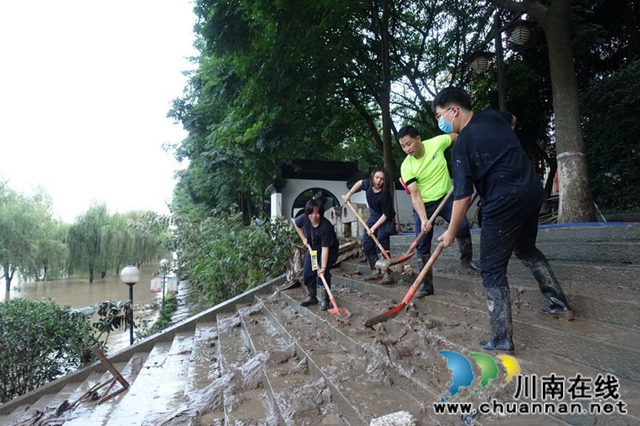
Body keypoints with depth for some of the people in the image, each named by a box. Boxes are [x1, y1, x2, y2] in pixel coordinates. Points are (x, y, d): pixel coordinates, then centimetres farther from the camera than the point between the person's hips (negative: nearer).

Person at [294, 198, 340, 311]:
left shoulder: (326, 226, -37)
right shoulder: (304, 218, -22)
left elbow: (325, 248, -36)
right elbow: (296, 224, 4)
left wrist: (323, 267, -37)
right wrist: (303, 239, -2)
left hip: (328, 250, -6)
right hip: (312, 248, 6)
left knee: (323, 274, -18)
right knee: (307, 273, 6)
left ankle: (326, 300, 0)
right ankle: (312, 298, 24)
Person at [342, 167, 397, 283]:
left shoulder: (385, 195, -29)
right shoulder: (368, 184, -14)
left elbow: (385, 215, -24)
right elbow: (359, 183, 12)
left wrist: (374, 227, -26)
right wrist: (349, 194, 9)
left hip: (386, 220, -7)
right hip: (373, 217, 7)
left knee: (381, 244, -20)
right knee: (367, 245, 5)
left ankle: (387, 275, -18)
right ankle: (376, 272, 13)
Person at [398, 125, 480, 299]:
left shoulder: (436, 143, -15)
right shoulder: (406, 167, -17)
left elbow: (458, 137, 5)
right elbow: (415, 195, -19)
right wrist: (423, 219, -29)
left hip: (446, 197, 1)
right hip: (423, 205, -1)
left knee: (463, 226, -11)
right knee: (422, 246, -3)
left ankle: (466, 259, 20)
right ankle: (426, 284, 8)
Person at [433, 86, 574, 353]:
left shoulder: (463, 144, -15)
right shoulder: (494, 116, 6)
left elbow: (463, 196, -16)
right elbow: (512, 120, 34)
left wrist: (451, 233, -6)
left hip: (505, 204, -9)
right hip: (532, 191, 9)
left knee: (492, 270, 0)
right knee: (527, 249, 29)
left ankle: (502, 339, 2)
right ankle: (559, 304, 41)